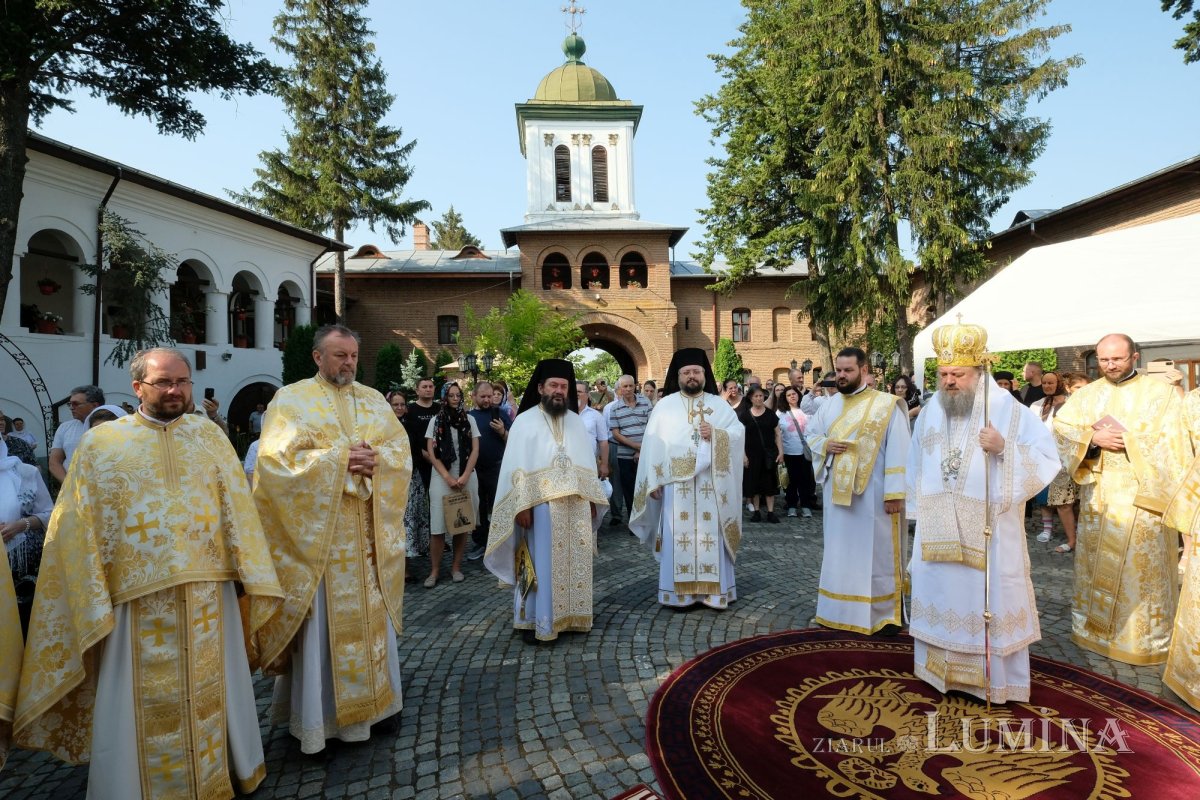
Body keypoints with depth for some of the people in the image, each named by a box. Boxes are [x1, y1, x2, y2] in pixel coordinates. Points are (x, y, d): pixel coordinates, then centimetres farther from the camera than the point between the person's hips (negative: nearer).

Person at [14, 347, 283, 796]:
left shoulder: (210, 436, 5)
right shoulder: (100, 442, 1)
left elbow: (237, 509, 4)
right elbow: (79, 528, 0)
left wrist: (246, 577, -1)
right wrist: (93, 602, -5)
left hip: (208, 595, 2)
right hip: (138, 598, -2)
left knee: (210, 696, 15)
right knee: (146, 707, 9)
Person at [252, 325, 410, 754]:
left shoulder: (374, 400, 11)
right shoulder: (291, 399, -1)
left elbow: (401, 450, 6)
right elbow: (277, 459, -12)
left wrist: (373, 459, -14)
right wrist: (338, 459, -18)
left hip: (368, 533, 4)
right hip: (315, 531, -4)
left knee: (370, 617, 12)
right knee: (319, 622, 2)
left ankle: (368, 698, 30)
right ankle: (317, 713, 18)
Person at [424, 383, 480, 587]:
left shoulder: (469, 420, 7)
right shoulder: (436, 421, 5)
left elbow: (475, 450, 3)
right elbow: (431, 452, 0)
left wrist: (464, 476, -10)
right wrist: (447, 477, -10)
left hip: (467, 477, 1)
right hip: (441, 477, -1)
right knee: (438, 526, -4)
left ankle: (456, 567, 13)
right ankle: (434, 570, 5)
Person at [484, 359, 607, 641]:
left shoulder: (576, 421, 11)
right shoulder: (525, 421, -3)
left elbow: (588, 463, 13)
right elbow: (516, 468, -8)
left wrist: (592, 498, 8)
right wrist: (522, 506, -15)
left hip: (575, 505, 5)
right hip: (541, 505, -4)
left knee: (574, 562, 11)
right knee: (541, 563, 2)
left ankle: (571, 615, 23)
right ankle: (535, 620, 13)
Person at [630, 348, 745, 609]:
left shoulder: (719, 404, 11)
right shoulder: (665, 406, 4)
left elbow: (739, 432, 5)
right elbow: (653, 444, -1)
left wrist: (716, 434, -14)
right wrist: (653, 481, -7)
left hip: (711, 483, 2)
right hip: (677, 483, -1)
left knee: (711, 535, 4)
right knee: (679, 536, 1)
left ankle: (714, 589, 14)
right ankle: (680, 591, 9)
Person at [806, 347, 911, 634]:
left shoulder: (887, 405, -8)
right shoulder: (829, 406, 7)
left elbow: (897, 451, -12)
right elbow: (810, 434, 16)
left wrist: (895, 493, -16)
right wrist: (825, 444, -7)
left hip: (873, 494, -5)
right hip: (837, 492, 5)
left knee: (875, 553, 4)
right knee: (840, 551, 14)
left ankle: (884, 614, 19)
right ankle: (840, 610, 28)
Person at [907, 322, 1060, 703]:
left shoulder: (1007, 409, -8)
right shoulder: (930, 411, 5)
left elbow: (1047, 458, -8)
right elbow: (916, 465, 12)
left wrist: (1004, 448, -24)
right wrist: (917, 511, 11)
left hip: (988, 530, -4)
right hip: (938, 530, 4)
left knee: (989, 598, 5)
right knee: (941, 594, 13)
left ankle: (997, 678, 22)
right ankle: (944, 668, 29)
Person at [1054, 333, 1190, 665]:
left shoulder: (1162, 393, 0)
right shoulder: (1085, 395, 7)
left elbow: (1169, 445, -9)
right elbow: (1058, 430, -3)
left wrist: (1124, 436, -15)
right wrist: (1093, 439, -18)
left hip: (1142, 499, -3)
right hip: (1097, 498, 3)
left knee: (1141, 571, 2)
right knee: (1097, 566, 11)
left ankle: (1144, 639, 16)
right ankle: (1096, 627, 25)